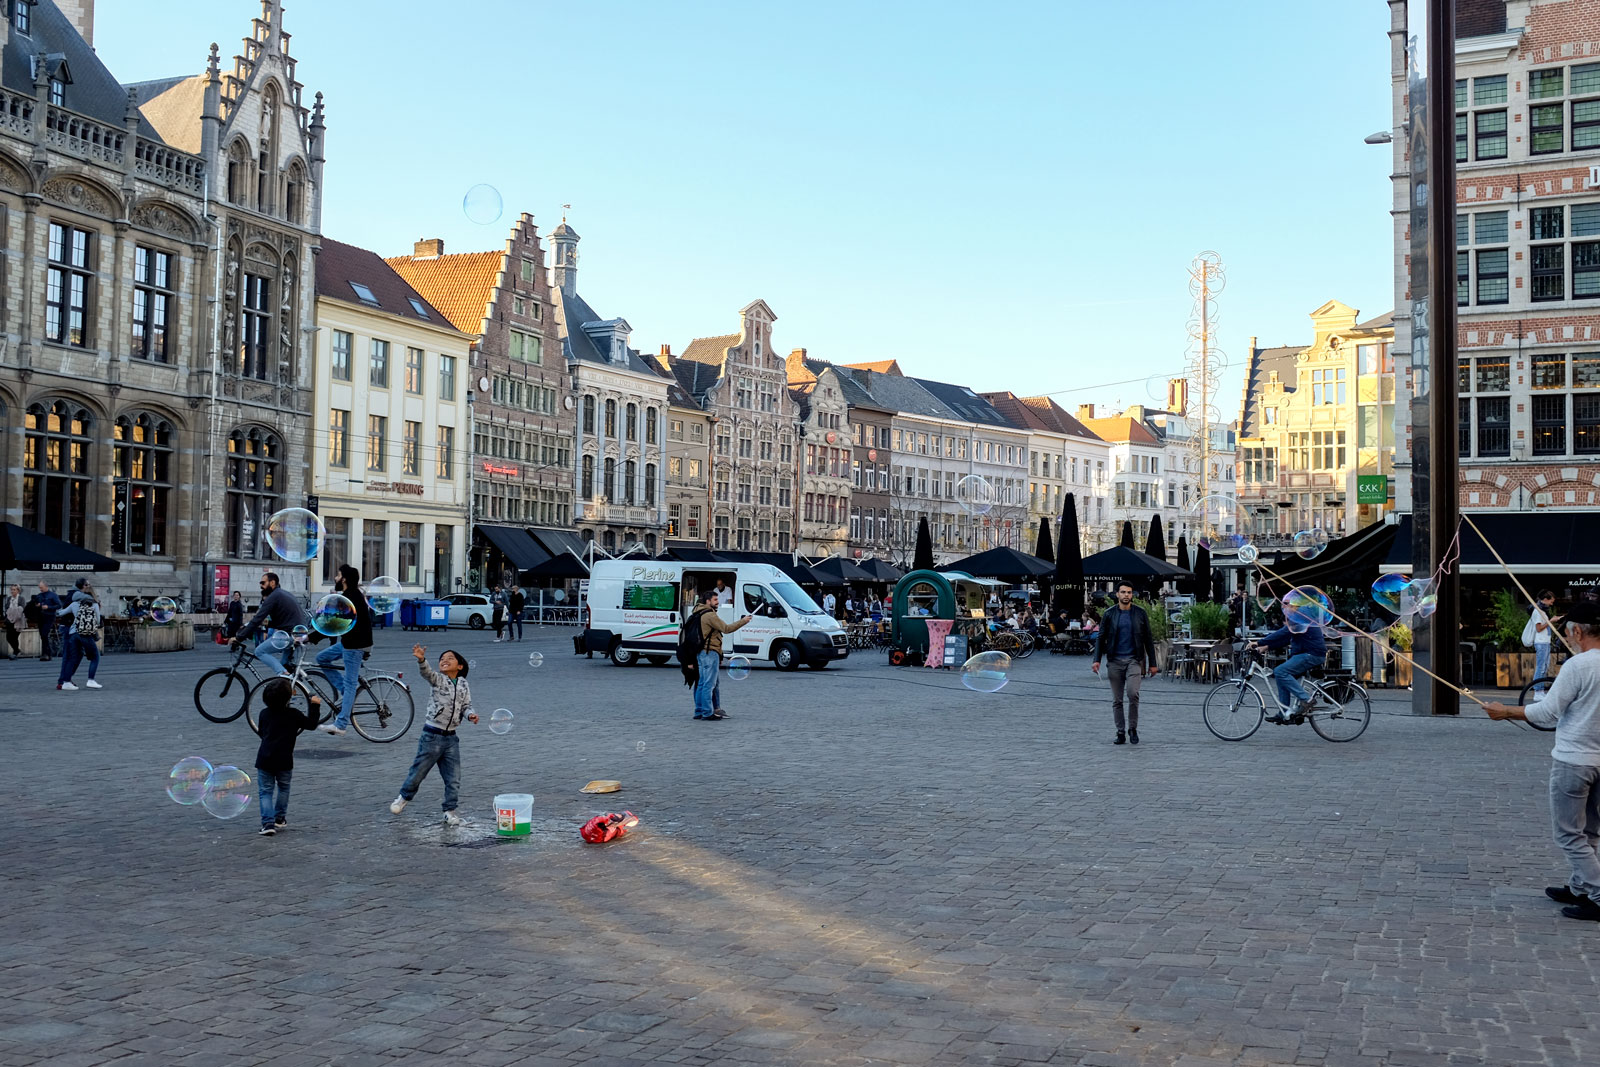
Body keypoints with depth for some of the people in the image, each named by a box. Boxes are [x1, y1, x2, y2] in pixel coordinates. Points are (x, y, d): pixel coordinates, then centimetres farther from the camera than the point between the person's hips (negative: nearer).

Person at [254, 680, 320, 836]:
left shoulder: (264, 713, 4)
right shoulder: (293, 714, -6)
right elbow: (311, 724, 5)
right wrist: (314, 706, 13)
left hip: (264, 759, 1)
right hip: (284, 761, -1)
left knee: (265, 791, 4)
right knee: (283, 788, 21)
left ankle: (268, 823, -8)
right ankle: (279, 819, 26)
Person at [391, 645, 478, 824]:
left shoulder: (463, 684, 7)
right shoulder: (437, 679, -6)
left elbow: (466, 706, 9)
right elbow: (426, 673, -27)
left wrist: (470, 714, -14)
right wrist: (421, 659, -47)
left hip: (451, 737, 4)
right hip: (432, 735, -4)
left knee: (453, 778, 4)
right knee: (419, 771, 8)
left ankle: (450, 811, 17)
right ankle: (404, 797, 34)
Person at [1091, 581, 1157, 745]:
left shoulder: (1140, 613, 4)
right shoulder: (1109, 614, 4)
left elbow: (1148, 639, 8)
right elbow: (1101, 638, 4)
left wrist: (1152, 663, 6)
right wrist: (1097, 660, -7)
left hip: (1134, 660, -1)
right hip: (1114, 661, 1)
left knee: (1133, 693, -19)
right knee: (1117, 700, 3)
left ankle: (1133, 728, -2)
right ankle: (1120, 733, 12)